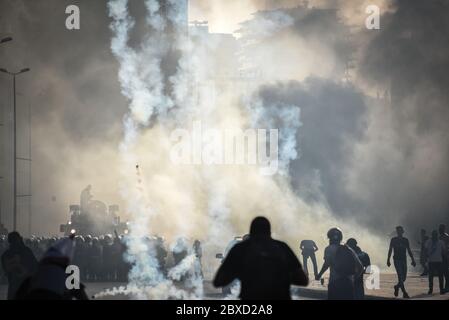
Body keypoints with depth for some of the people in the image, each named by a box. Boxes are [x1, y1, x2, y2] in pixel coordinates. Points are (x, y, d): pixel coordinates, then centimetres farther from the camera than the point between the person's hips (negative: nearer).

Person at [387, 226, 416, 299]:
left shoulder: (405, 240, 10)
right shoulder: (393, 240, 2)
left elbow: (409, 251, 13)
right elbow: (390, 250, 3)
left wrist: (413, 260, 5)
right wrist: (388, 260, -2)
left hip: (404, 260, 4)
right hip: (397, 260, -4)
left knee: (404, 277, 4)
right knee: (400, 276, -14)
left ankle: (397, 287, 32)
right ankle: (404, 293, -13)